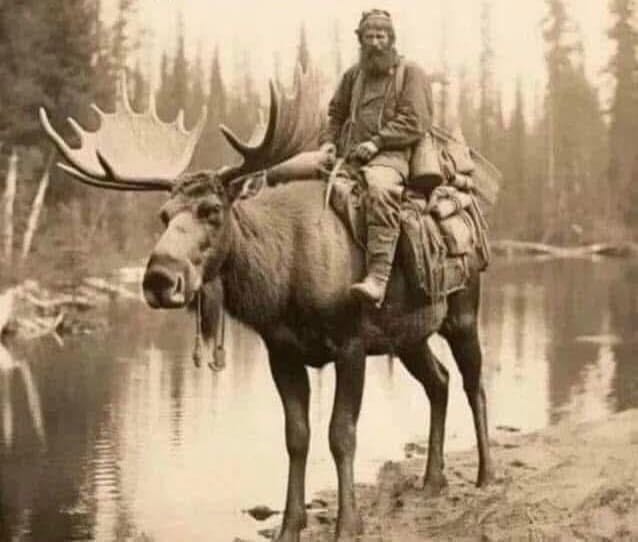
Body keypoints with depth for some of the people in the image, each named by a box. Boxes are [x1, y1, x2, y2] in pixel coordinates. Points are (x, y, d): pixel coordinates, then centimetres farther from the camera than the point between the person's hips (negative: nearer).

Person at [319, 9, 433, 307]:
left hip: (390, 154, -6)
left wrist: (376, 142, -13)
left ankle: (377, 278, -48)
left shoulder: (410, 73, 8)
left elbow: (414, 122, -2)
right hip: (348, 155, 6)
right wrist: (329, 141, 7)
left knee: (380, 189, -38)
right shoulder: (353, 75, 24)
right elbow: (336, 114, 29)